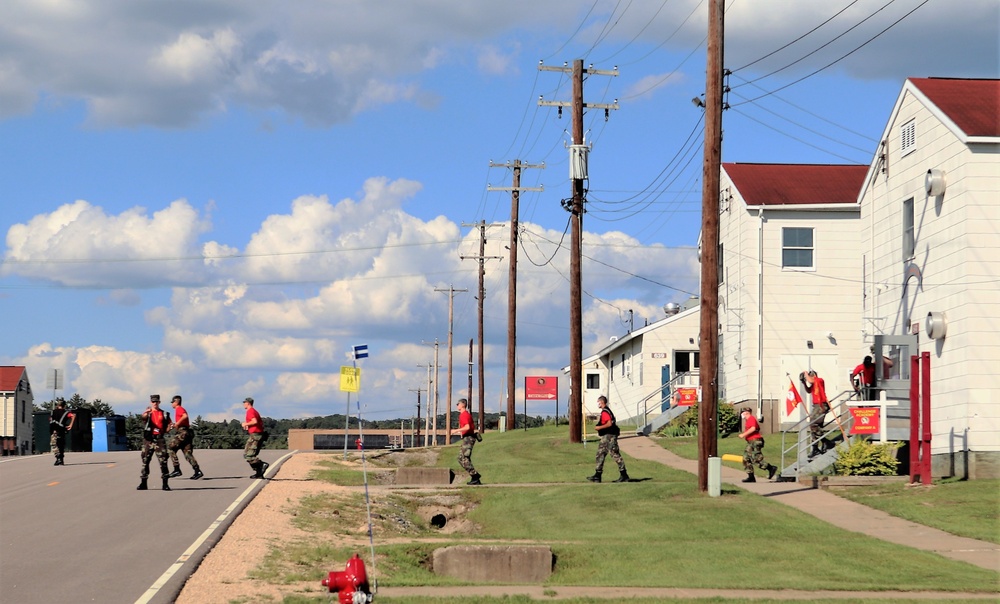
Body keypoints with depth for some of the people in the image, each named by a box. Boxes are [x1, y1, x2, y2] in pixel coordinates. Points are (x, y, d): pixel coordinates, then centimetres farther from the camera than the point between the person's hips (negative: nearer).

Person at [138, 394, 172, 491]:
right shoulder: (148, 413, 7)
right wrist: (146, 413, -42)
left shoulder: (164, 414, 11)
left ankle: (165, 484, -4)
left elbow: (169, 425, 15)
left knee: (163, 461, -7)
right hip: (148, 439, 0)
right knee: (145, 461, 3)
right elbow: (143, 417, -18)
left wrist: (170, 427, -10)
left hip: (160, 439, 0)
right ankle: (143, 483, 10)